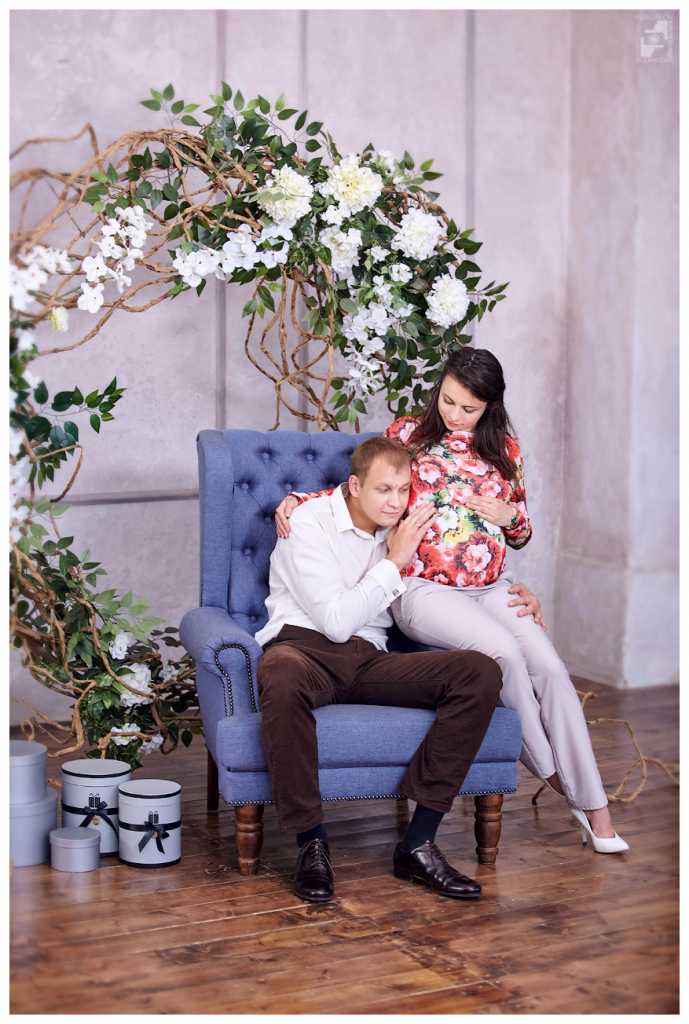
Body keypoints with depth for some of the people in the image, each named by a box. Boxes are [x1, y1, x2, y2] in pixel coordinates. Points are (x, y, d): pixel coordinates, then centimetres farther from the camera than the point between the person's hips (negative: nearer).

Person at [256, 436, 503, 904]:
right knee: (283, 677, -44)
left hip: (369, 660, 6)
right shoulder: (308, 524, -4)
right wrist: (394, 561, -8)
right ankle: (312, 843, -29)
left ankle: (418, 845, -21)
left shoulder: (398, 531, 15)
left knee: (481, 673, -19)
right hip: (304, 646, -5)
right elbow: (336, 622, -12)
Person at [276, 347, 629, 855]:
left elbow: (522, 535, 21)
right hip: (425, 590, -3)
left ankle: (595, 809, -15)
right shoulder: (407, 433, 5)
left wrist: (509, 517, -2)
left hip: (491, 588, 3)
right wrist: (296, 499, 2)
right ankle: (552, 773, -12)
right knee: (503, 649, -31)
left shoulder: (505, 448, 13)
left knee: (550, 669, -20)